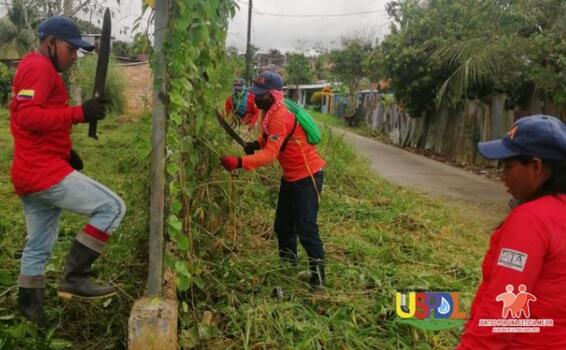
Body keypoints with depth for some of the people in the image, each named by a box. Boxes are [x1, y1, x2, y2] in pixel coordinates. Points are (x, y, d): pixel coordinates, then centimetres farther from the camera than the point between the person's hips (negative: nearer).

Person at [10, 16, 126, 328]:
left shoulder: (32, 68, 24)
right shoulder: (39, 67, -10)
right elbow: (27, 116, -23)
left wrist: (65, 151, 17)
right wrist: (78, 113, -28)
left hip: (31, 172, 11)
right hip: (44, 171, -11)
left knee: (39, 246, 18)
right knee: (112, 207, -13)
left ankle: (28, 305, 29)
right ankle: (74, 278, -10)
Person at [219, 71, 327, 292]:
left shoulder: (280, 118, -27)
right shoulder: (269, 112, 2)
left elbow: (270, 155, -37)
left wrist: (239, 162, -47)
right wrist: (257, 143, -1)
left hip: (307, 175, -10)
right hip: (291, 175, 10)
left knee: (306, 229, -9)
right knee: (283, 225, 15)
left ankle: (317, 281, -1)